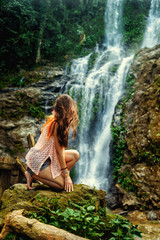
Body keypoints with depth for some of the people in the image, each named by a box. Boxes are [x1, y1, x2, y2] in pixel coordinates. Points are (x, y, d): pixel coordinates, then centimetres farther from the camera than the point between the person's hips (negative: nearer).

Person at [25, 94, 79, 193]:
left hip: (48, 156, 9)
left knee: (75, 155, 0)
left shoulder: (58, 121, 2)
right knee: (62, 184, -14)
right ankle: (32, 174, -1)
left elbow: (61, 147, 4)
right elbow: (59, 151, -23)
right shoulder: (56, 124, -25)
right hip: (38, 159, -9)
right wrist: (66, 175, -17)